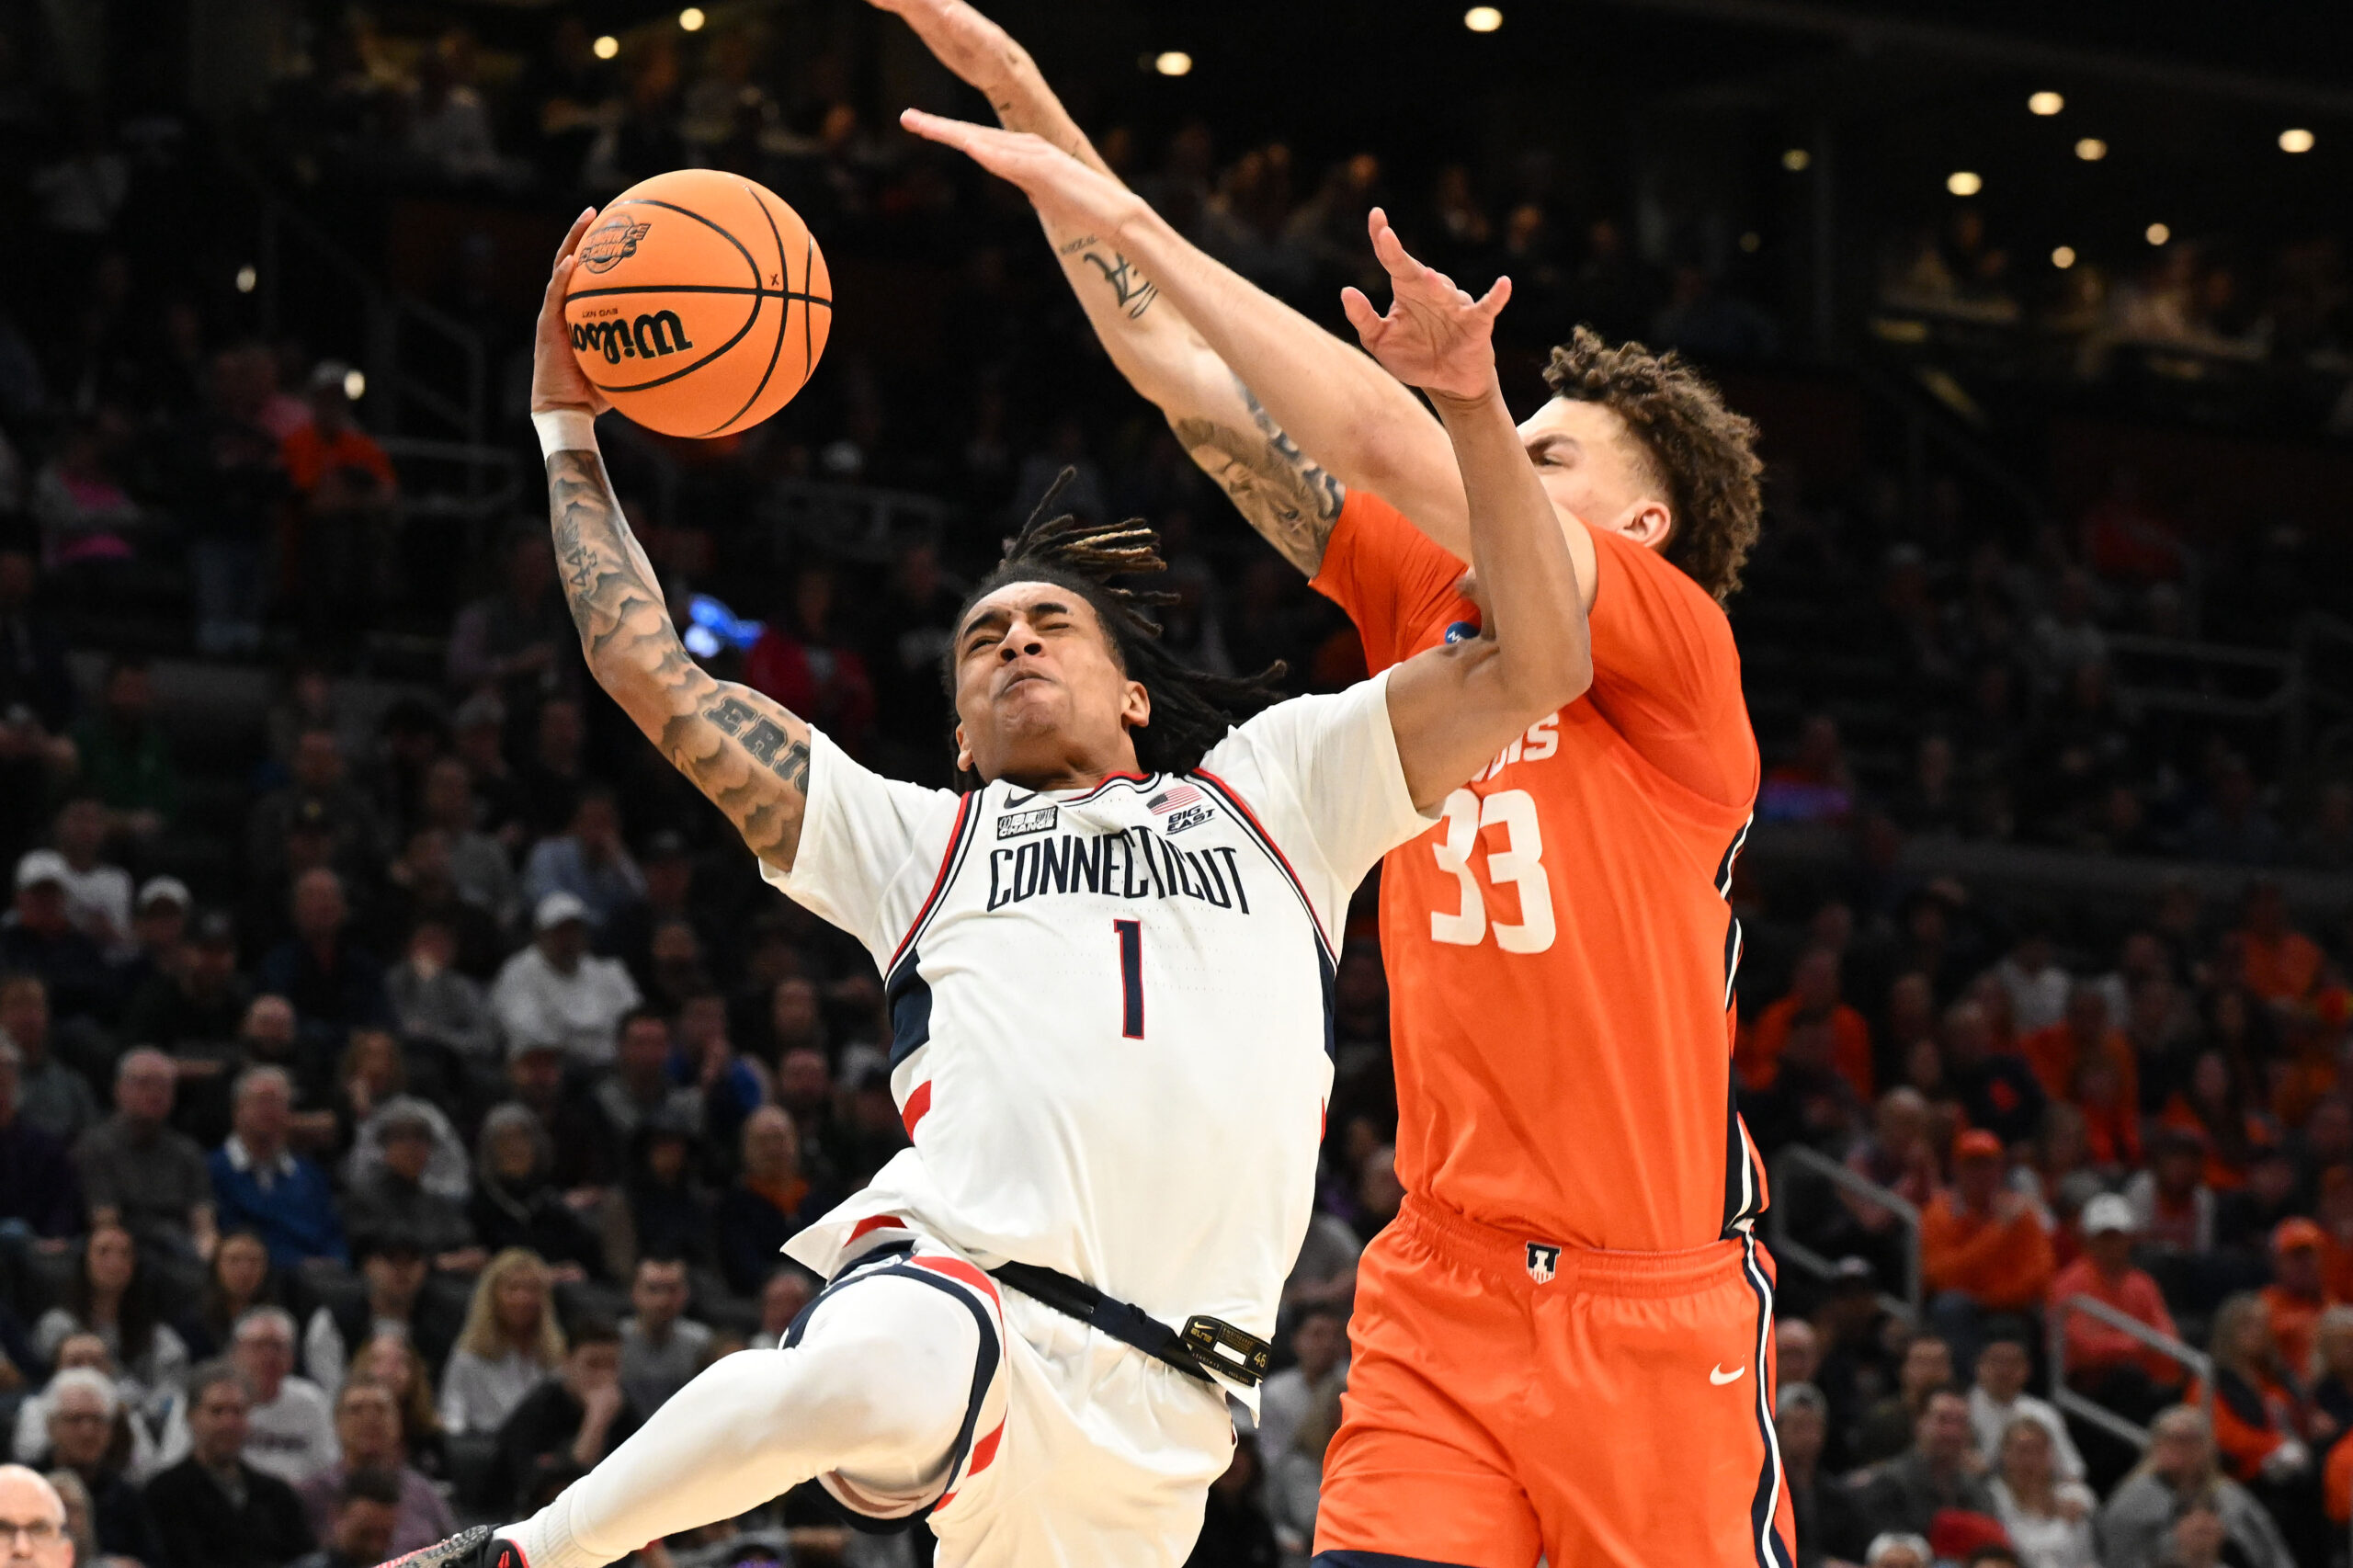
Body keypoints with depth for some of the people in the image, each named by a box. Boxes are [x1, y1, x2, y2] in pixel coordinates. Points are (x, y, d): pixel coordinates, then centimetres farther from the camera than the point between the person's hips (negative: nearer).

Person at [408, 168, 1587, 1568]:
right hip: (961, 1283, -2)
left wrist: (1471, 402, 9)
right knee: (883, 1382, -37)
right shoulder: (918, 839, 29)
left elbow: (1535, 664, 18)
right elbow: (649, 670, 29)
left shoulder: (1269, 791, 28)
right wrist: (570, 431, 30)